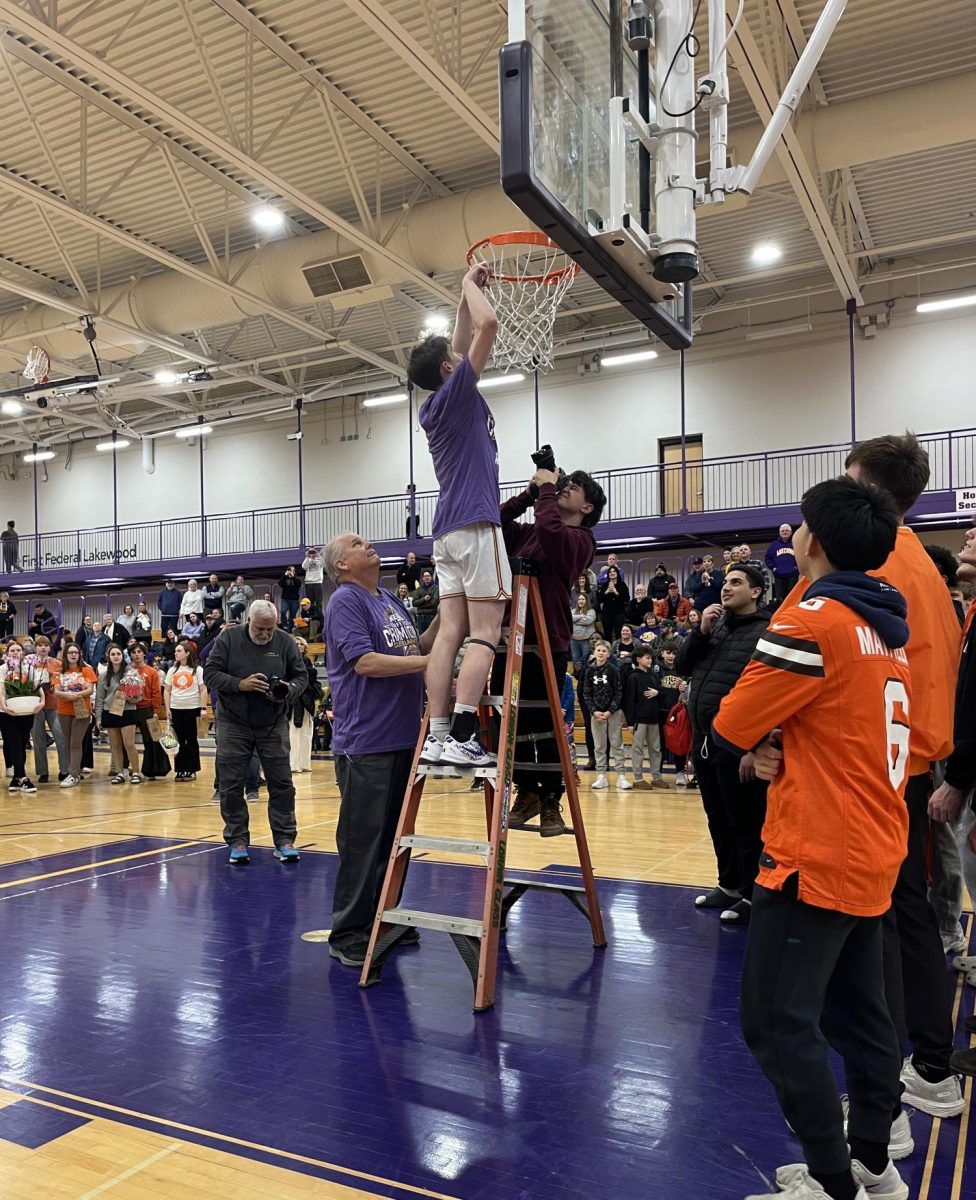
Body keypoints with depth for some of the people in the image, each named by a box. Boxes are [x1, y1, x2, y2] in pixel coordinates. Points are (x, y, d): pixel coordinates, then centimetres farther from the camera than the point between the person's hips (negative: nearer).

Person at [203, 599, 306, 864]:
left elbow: (301, 676, 4)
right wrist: (239, 684, -20)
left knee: (282, 784, 2)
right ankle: (237, 841, 14)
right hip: (233, 725, -1)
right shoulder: (229, 638, -5)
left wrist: (288, 690, -17)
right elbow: (210, 673, -6)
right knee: (232, 786, 3)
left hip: (273, 725, 1)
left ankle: (284, 841, 10)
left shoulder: (285, 641, -1)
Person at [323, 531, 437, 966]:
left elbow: (418, 646, 20)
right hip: (365, 744, -8)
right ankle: (348, 935, 8)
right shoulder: (345, 601, -9)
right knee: (362, 841, -3)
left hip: (403, 738, 9)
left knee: (395, 837, 16)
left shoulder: (390, 599, 16)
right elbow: (365, 662, -20)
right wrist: (427, 661, -19)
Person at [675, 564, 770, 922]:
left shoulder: (767, 632, -9)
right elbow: (681, 666, 13)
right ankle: (729, 884, 30)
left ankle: (752, 895, 13)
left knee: (746, 823, 1)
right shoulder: (715, 625, 15)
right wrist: (700, 632, -3)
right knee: (718, 819, 17)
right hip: (704, 740, 8)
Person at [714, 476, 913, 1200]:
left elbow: (729, 729, -14)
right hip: (875, 857, 9)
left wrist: (762, 740, 7)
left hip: (817, 859, -9)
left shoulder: (812, 623, -18)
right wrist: (784, 749, 0)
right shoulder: (888, 630, 10)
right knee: (860, 1013, 18)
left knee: (779, 1023, -2)